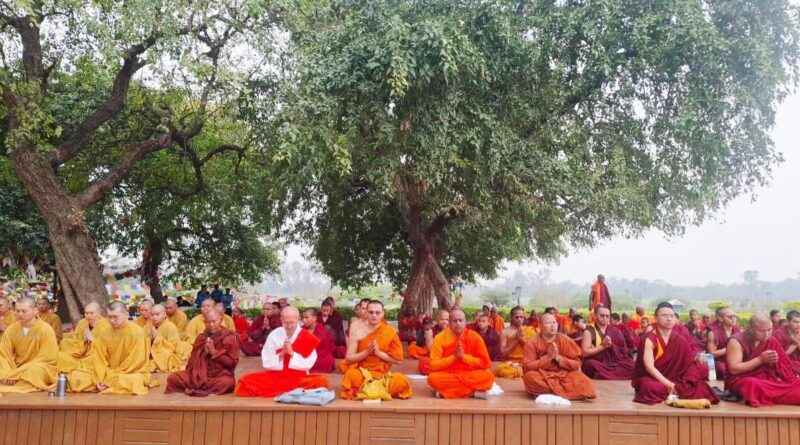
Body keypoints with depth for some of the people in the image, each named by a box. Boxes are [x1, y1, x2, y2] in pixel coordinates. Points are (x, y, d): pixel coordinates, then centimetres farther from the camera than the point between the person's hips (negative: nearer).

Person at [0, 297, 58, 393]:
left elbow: (45, 360, -13)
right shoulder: (10, 329, 0)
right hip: (17, 369, 2)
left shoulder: (46, 330, -13)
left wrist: (18, 374, -19)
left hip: (40, 370, -2)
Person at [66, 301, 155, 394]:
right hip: (106, 372, 4)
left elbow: (134, 362, -17)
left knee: (131, 381, -38)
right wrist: (101, 379, -19)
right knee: (76, 377, -12)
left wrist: (110, 379, -18)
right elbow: (99, 359, -3)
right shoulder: (103, 331, -3)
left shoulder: (137, 332, -17)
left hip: (132, 373, -4)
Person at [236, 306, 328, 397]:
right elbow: (266, 363, -2)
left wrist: (292, 353, -18)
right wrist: (282, 353, -17)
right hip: (275, 377, 1)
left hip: (299, 379, 0)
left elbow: (308, 364, -6)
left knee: (321, 381, -31)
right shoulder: (274, 335, -1)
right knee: (245, 382, -24)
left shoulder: (307, 338, -3)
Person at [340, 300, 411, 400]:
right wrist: (367, 352, -17)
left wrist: (378, 352, -14)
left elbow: (398, 360, -3)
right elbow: (348, 359, -4)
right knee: (351, 375, -34)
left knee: (401, 381, -28)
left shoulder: (390, 332, -2)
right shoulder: (357, 333, -2)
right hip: (361, 374, -1)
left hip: (382, 375, 1)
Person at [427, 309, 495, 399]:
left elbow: (485, 363, -6)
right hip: (446, 375, 0)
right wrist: (454, 357, -19)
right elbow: (434, 365, -10)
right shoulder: (440, 338, -6)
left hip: (469, 375, 0)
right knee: (432, 378, -33)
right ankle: (473, 391, -23)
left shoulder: (474, 337, -4)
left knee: (488, 376, -28)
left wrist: (463, 356, -15)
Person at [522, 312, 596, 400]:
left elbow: (577, 363, -2)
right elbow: (527, 367, -14)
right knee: (530, 377, -33)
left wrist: (558, 358, -16)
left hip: (562, 375, 1)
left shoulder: (565, 340, -1)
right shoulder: (532, 343, -7)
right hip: (541, 377, -1)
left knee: (580, 378, -25)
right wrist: (548, 357, -19)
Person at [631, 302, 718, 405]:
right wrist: (668, 384, -27)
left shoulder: (680, 340, 2)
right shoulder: (650, 339, -12)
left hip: (674, 379, 5)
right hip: (654, 379, -5)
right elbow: (649, 366, -19)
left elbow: (689, 362, 0)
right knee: (650, 387, -39)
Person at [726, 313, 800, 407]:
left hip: (766, 379, 5)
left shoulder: (772, 341, 2)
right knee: (754, 385, -37)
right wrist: (760, 359, -21)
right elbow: (733, 369, -20)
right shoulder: (736, 341, -15)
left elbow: (784, 365, 9)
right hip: (740, 380, -5)